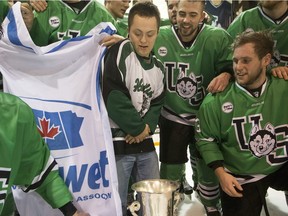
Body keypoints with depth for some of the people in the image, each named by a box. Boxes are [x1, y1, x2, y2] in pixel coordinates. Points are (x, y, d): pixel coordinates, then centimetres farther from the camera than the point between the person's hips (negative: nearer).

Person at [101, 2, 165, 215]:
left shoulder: (158, 67, 9)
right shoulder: (119, 52, -13)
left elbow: (157, 103, 12)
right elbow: (112, 96, -21)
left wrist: (147, 127, -9)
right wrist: (139, 127, -12)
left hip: (145, 142, 7)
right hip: (117, 142, -6)